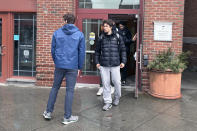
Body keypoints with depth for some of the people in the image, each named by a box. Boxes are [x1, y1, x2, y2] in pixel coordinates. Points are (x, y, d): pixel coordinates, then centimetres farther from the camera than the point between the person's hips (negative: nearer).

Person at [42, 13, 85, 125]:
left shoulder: (57, 33, 3)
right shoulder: (80, 34, 0)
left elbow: (53, 50, 6)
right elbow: (82, 52, 0)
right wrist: (80, 67, 7)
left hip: (59, 65, 2)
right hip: (72, 67, -2)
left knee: (55, 87, 16)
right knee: (70, 90, 4)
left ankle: (48, 112, 24)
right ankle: (67, 117, 11)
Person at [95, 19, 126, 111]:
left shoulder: (117, 37, 3)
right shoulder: (101, 38, 7)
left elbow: (123, 50, 7)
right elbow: (97, 51, 13)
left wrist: (123, 61, 1)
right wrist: (97, 62, 7)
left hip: (115, 64, -1)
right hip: (103, 65, 1)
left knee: (117, 82, 5)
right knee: (105, 83, 3)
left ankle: (117, 97, 33)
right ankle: (108, 102, 15)